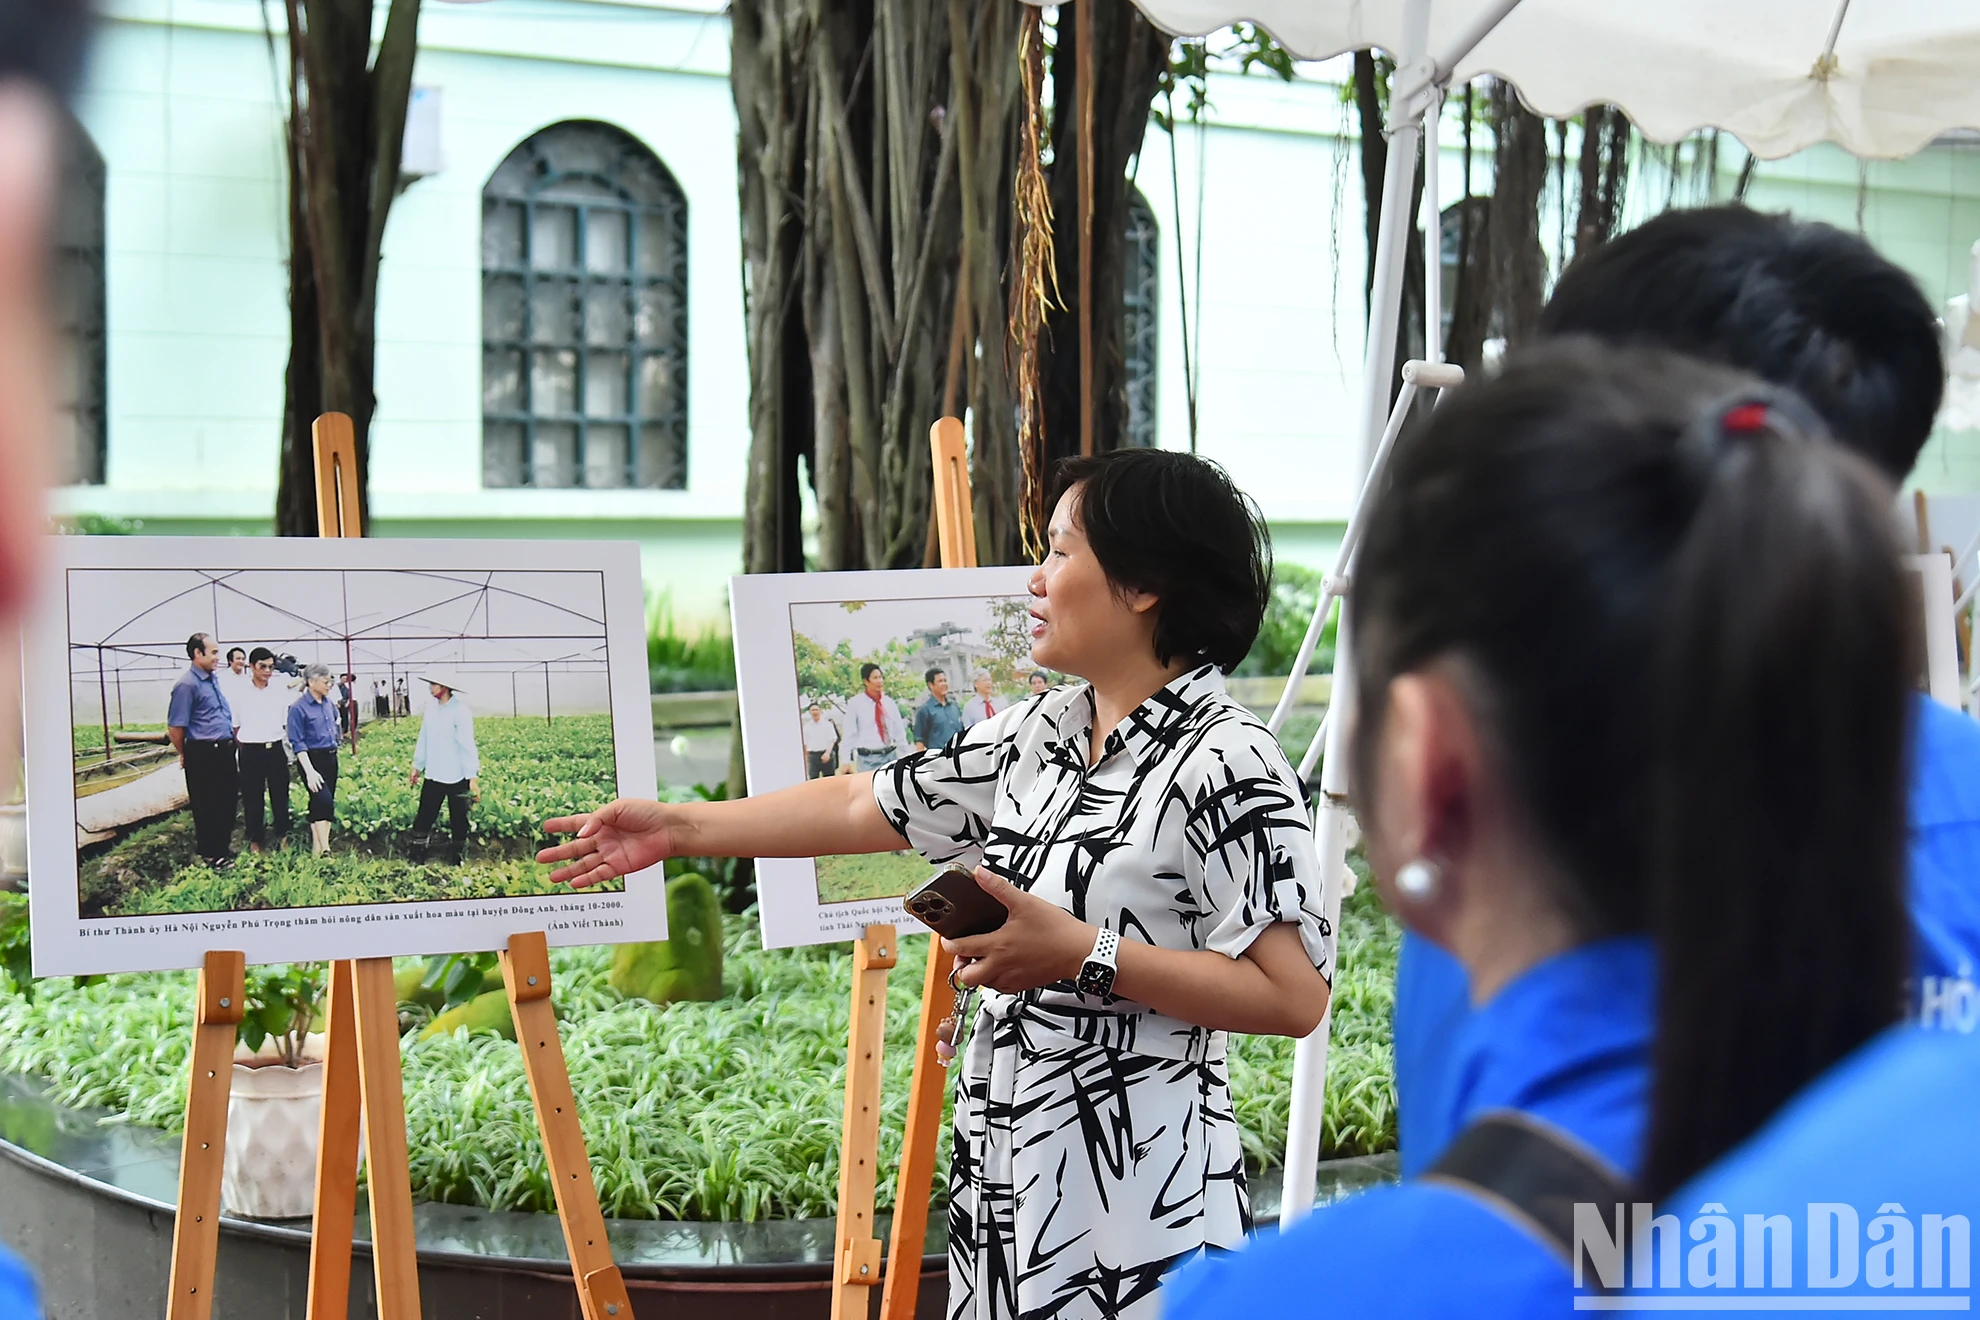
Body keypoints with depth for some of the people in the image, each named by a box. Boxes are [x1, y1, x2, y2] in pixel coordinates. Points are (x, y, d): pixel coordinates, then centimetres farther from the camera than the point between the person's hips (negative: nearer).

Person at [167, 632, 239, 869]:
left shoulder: (213, 680, 11)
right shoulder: (187, 685, -17)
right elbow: (176, 727, -15)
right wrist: (185, 756, -3)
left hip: (224, 751, 9)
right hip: (203, 754, -9)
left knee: (228, 800, 18)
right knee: (206, 806, 4)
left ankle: (224, 847, 32)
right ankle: (211, 854, 16)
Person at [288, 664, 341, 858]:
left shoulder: (329, 704, 8)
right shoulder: (298, 708, -12)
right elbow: (298, 743, -15)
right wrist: (310, 771, -21)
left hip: (330, 758, 7)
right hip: (311, 759, -7)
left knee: (319, 804, 10)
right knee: (324, 800, -20)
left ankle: (316, 849, 15)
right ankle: (325, 850, -19)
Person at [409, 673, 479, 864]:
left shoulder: (460, 711, -14)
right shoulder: (432, 709, 5)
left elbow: (467, 745, -15)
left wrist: (473, 777, -17)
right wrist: (417, 767, 20)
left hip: (457, 778, -5)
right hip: (433, 776, 6)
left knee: (459, 822, 6)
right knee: (424, 819, 4)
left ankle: (458, 862, 16)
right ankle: (417, 860, 10)